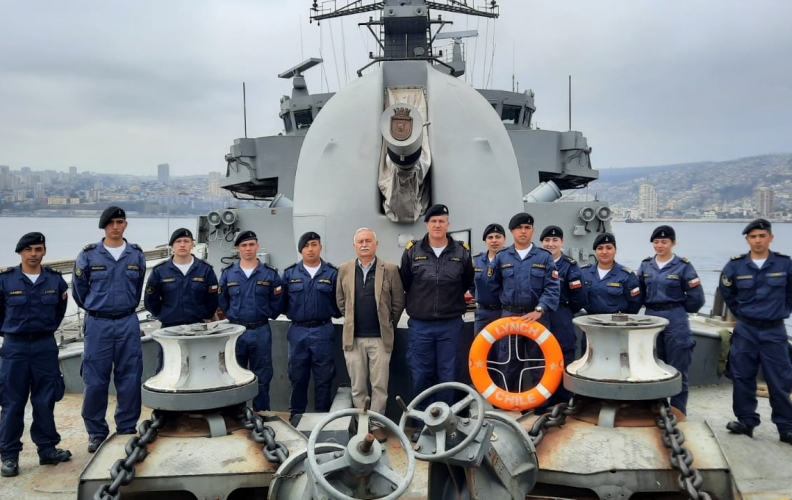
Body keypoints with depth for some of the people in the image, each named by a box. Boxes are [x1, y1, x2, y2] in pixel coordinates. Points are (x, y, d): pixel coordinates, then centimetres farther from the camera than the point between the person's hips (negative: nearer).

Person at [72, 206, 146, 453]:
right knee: (95, 381, 2)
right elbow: (78, 289, 9)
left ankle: (127, 429, 17)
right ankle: (96, 433, 16)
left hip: (128, 324, 1)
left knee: (130, 380, 5)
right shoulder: (88, 255, -2)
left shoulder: (137, 255, 4)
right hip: (98, 325, -1)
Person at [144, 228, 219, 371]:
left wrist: (205, 317, 6)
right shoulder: (159, 271, -2)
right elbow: (150, 299, 6)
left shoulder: (205, 269, -2)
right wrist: (164, 316, 8)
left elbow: (212, 299, 4)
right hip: (169, 329, 0)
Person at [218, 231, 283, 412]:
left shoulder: (270, 273, -2)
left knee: (261, 377, 7)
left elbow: (276, 303, 2)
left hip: (261, 331, -1)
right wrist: (233, 317, 6)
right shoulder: (227, 273, 2)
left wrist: (264, 316, 3)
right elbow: (222, 302, 10)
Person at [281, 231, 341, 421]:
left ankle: (323, 416, 15)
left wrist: (332, 313, -6)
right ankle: (296, 415, 23)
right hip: (297, 331, 1)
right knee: (297, 376, 10)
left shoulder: (332, 273, 1)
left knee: (323, 377, 4)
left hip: (322, 331, -1)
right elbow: (283, 302, 6)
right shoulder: (290, 273, 5)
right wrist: (292, 313, -3)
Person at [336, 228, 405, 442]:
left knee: (379, 385, 4)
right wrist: (351, 321, 12)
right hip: (353, 337, 2)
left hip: (380, 338, -2)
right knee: (357, 386, 9)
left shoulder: (390, 269, -3)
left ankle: (377, 424, 16)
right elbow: (341, 300, 13)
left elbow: (398, 302, 2)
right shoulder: (344, 269, 4)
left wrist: (388, 326, 7)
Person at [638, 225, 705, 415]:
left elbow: (696, 298, -4)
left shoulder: (683, 266, -6)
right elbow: (639, 293, 16)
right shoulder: (645, 265, 6)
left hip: (675, 321, -4)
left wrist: (677, 309, 4)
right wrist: (652, 307, 7)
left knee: (677, 370, 1)